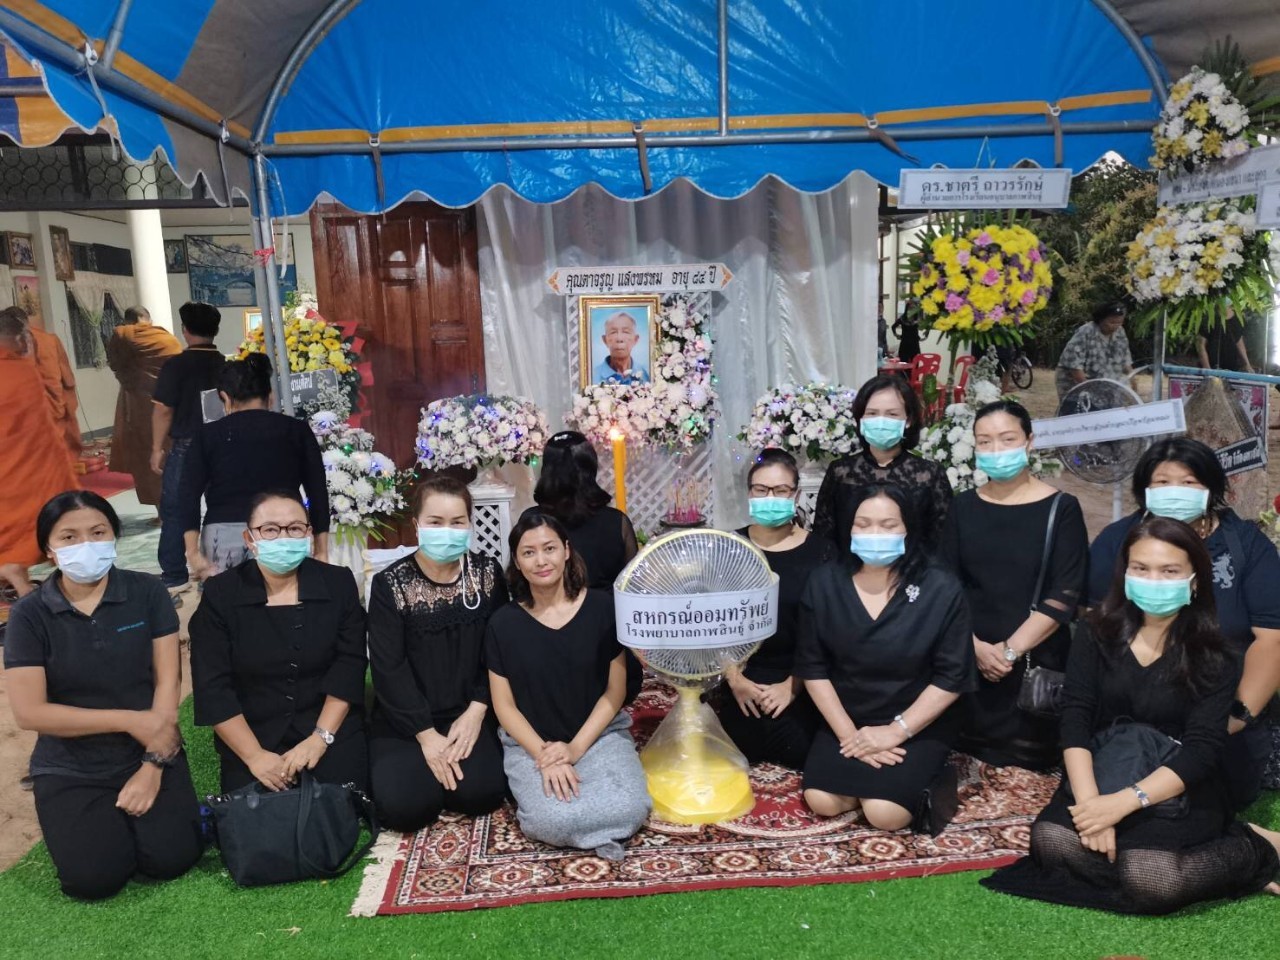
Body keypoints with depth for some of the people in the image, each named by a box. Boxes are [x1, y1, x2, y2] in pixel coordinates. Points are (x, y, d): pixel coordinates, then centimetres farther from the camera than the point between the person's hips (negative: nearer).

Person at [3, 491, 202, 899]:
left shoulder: (147, 592, -6)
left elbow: (168, 681, -7)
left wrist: (154, 764, -14)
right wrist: (129, 719, -16)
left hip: (149, 751, 1)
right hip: (69, 769, 0)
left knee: (172, 857, -15)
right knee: (93, 877, -18)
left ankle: (137, 801, 16)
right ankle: (103, 819, 14)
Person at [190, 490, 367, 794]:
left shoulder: (338, 584, 0)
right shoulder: (220, 594, -3)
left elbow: (349, 666, -4)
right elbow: (212, 687, -7)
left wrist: (321, 738, -14)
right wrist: (254, 755, -13)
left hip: (333, 732, 0)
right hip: (251, 740, 0)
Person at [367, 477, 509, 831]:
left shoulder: (488, 573, -1)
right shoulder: (390, 584, -8)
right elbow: (388, 669, -11)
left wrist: (476, 711, -12)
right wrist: (426, 734, -15)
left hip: (469, 713, 1)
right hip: (403, 720, -1)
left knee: (480, 792, -20)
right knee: (402, 805, -20)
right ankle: (424, 763, 13)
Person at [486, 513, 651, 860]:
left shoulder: (602, 607, -6)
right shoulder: (503, 623, -4)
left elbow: (615, 690, -2)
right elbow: (504, 705, -1)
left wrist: (575, 748, -12)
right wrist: (544, 756, -14)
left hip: (600, 733, 1)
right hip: (530, 744, -1)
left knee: (630, 809, -25)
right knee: (552, 822, -29)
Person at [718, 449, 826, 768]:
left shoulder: (818, 551, -7)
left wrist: (793, 684, -9)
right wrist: (734, 679, -8)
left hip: (801, 686, -1)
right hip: (744, 684, 1)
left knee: (803, 758, -6)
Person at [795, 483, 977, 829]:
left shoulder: (940, 590, -13)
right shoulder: (825, 583, -7)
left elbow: (952, 678, -11)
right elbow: (813, 667, -4)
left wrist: (896, 731, -16)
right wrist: (848, 733, -13)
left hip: (918, 725, -2)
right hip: (846, 721, 2)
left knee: (885, 813, -21)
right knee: (821, 801, -18)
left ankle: (920, 774, 11)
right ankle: (867, 774, 12)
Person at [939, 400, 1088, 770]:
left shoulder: (1061, 508, -2)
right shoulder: (964, 507, 7)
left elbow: (1064, 596, -9)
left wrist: (1011, 650, -14)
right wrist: (976, 646, -11)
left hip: (1035, 663, -2)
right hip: (969, 662, 3)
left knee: (1027, 769, 1)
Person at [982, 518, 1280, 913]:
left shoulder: (1212, 658, -4)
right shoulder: (1097, 633, 1)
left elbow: (1202, 750, -13)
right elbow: (1075, 718, -7)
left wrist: (1125, 802, -26)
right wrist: (1089, 800, -22)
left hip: (1180, 791, -3)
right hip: (1103, 776, 3)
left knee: (1149, 878, -31)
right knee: (1051, 843, -27)